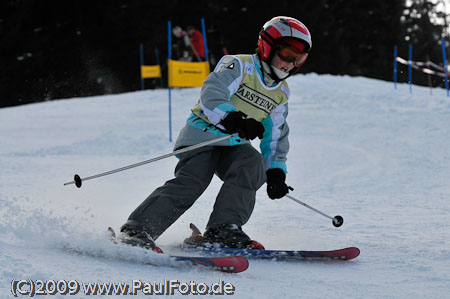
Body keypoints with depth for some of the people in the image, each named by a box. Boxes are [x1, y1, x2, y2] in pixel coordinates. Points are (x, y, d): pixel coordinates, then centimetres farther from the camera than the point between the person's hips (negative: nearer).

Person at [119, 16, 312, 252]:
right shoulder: (239, 66, -5)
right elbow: (212, 94, -22)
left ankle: (222, 232, -33)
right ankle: (136, 231, -28)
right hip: (204, 133, -6)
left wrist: (276, 170, 8)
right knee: (192, 181, -28)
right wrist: (234, 119, -40)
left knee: (254, 164, -27)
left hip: (234, 145, 6)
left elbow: (275, 137, 23)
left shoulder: (281, 93, 17)